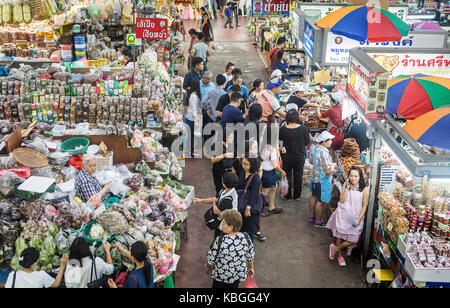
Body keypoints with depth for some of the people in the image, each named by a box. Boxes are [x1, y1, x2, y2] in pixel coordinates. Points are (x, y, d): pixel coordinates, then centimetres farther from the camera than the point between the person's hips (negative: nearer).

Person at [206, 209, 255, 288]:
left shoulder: (220, 241, -30)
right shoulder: (245, 237, -17)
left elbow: (211, 259, -16)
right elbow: (250, 256, -2)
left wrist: (207, 266, 6)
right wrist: (251, 268, 17)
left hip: (222, 276, -4)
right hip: (239, 275, 4)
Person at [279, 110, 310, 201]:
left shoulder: (283, 129, -21)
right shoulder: (303, 128, -17)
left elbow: (279, 138, -2)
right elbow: (307, 142, -6)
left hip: (287, 157, -1)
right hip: (300, 156, 1)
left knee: (287, 175, 16)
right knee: (298, 175, 18)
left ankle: (287, 196, 26)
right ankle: (297, 195, 31)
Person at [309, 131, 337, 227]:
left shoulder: (313, 148, -2)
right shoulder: (324, 153, -29)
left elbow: (311, 161, 14)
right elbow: (329, 171, -27)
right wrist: (333, 165, -9)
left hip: (314, 177, 9)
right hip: (323, 180, -9)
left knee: (314, 197, 24)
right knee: (321, 201, 4)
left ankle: (311, 216, 39)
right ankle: (318, 222, 16)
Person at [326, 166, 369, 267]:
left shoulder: (364, 189, -8)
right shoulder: (346, 185, -2)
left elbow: (364, 206, -4)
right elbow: (341, 200, -7)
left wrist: (359, 219, -10)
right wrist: (346, 188, -16)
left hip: (355, 217, -1)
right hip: (343, 215, 1)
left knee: (353, 241, 0)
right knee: (340, 236, 10)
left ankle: (335, 248, 23)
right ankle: (340, 255, 31)